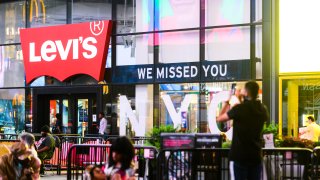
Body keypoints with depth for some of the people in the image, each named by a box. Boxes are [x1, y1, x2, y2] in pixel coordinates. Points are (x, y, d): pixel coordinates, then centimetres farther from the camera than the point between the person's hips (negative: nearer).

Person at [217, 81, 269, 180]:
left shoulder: (239, 108, -12)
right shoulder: (262, 109, 4)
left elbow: (219, 119, 0)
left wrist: (227, 102, 10)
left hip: (239, 155, -5)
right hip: (256, 155, 5)